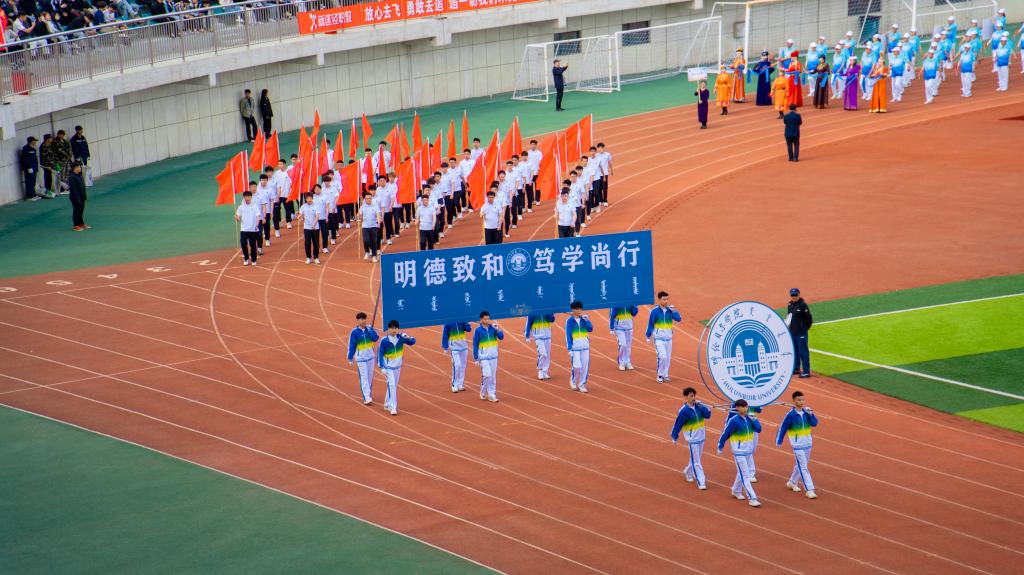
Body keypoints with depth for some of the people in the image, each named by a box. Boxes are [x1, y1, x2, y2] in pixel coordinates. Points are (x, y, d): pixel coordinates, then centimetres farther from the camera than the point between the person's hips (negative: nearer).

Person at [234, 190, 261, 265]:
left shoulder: (255, 206, 0)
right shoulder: (241, 207, 5)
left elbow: (257, 216, -4)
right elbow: (238, 217, 6)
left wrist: (257, 224, -21)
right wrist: (237, 218, -18)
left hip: (253, 229, -1)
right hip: (244, 229, 1)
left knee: (253, 245, 2)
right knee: (243, 243, -8)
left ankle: (253, 260, 15)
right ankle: (246, 259, 10)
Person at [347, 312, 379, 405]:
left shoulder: (369, 329, -1)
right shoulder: (354, 332, -12)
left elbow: (376, 338, -13)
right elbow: (351, 345, -7)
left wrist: (370, 330, -24)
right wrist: (350, 358, -4)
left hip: (370, 356, 4)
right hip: (360, 358, -4)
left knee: (370, 377, 13)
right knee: (364, 377, -8)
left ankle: (369, 394, 28)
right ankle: (367, 398, -12)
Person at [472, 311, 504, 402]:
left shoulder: (493, 327, 3)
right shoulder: (478, 330, -7)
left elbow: (501, 337, -2)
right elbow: (475, 345, -4)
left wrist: (497, 329, -19)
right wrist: (476, 358, -7)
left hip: (493, 356, 4)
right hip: (483, 357, -4)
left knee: (493, 376, 6)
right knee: (486, 375, -12)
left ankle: (491, 394, 12)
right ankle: (483, 393, 8)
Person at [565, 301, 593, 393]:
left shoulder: (584, 319, 8)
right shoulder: (569, 320, -4)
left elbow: (590, 329, -2)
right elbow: (568, 335, -7)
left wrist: (586, 320, -12)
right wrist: (569, 349, -11)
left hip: (585, 346, 4)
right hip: (575, 347, -4)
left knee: (585, 367, 2)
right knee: (577, 366, -9)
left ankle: (582, 385, 14)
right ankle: (573, 382, 17)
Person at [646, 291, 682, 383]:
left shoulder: (670, 310, 3)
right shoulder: (655, 311, -9)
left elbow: (678, 319, -4)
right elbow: (650, 324, -4)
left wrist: (674, 310, -17)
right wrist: (648, 337, -2)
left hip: (668, 338, 4)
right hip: (659, 338, -4)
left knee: (668, 358, 8)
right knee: (662, 356, -15)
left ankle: (665, 375, 21)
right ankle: (660, 375, 0)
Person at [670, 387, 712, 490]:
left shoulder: (698, 405, -2)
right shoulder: (684, 411, -18)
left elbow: (708, 415, -9)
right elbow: (678, 424, -12)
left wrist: (701, 406, -20)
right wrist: (675, 437, -6)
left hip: (701, 436, 6)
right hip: (692, 439, -6)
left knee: (696, 458, 20)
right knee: (696, 462, -2)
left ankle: (688, 472, 42)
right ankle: (701, 482, 1)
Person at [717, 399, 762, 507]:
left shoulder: (749, 419, 1)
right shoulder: (734, 420, -17)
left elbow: (758, 429, -3)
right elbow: (725, 434, -10)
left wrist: (754, 419, -15)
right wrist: (720, 448, -4)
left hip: (748, 450, 7)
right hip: (739, 452, -7)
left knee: (742, 473, 19)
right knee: (745, 476, -7)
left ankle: (736, 491, 39)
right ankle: (752, 498, -9)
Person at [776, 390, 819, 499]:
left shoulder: (806, 411, 0)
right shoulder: (791, 414, -14)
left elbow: (814, 423, -6)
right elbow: (783, 427, -8)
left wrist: (810, 414, -22)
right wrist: (778, 441, -5)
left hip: (807, 444, 6)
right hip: (797, 445, -6)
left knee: (800, 465, 18)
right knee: (803, 467, -7)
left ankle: (792, 482, 38)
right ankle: (809, 490, -8)